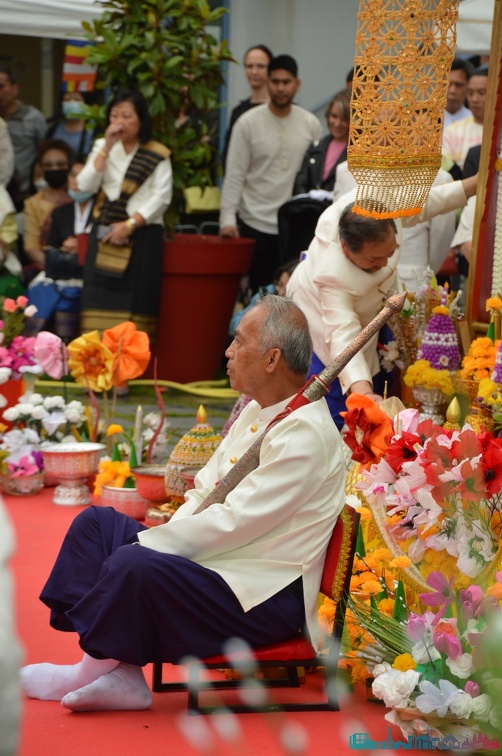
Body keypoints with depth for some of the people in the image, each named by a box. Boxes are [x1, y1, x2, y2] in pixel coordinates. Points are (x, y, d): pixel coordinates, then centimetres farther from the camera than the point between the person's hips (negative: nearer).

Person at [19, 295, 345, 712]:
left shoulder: (306, 433, -20)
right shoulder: (258, 412, 11)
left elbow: (235, 522, -23)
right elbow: (204, 491, 15)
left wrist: (148, 544, -16)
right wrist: (162, 536, -3)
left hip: (263, 598, -11)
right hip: (213, 558, 11)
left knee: (133, 564, -30)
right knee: (97, 522, 7)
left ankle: (99, 669, -3)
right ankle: (117, 673, -6)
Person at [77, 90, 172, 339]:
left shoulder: (157, 155, 1)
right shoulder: (102, 147, 12)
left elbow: (161, 197, -7)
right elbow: (86, 186, -1)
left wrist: (129, 224, -13)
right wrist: (106, 148, -6)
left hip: (143, 234, -3)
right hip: (105, 235, 3)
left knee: (136, 305, -6)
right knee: (101, 303, -4)